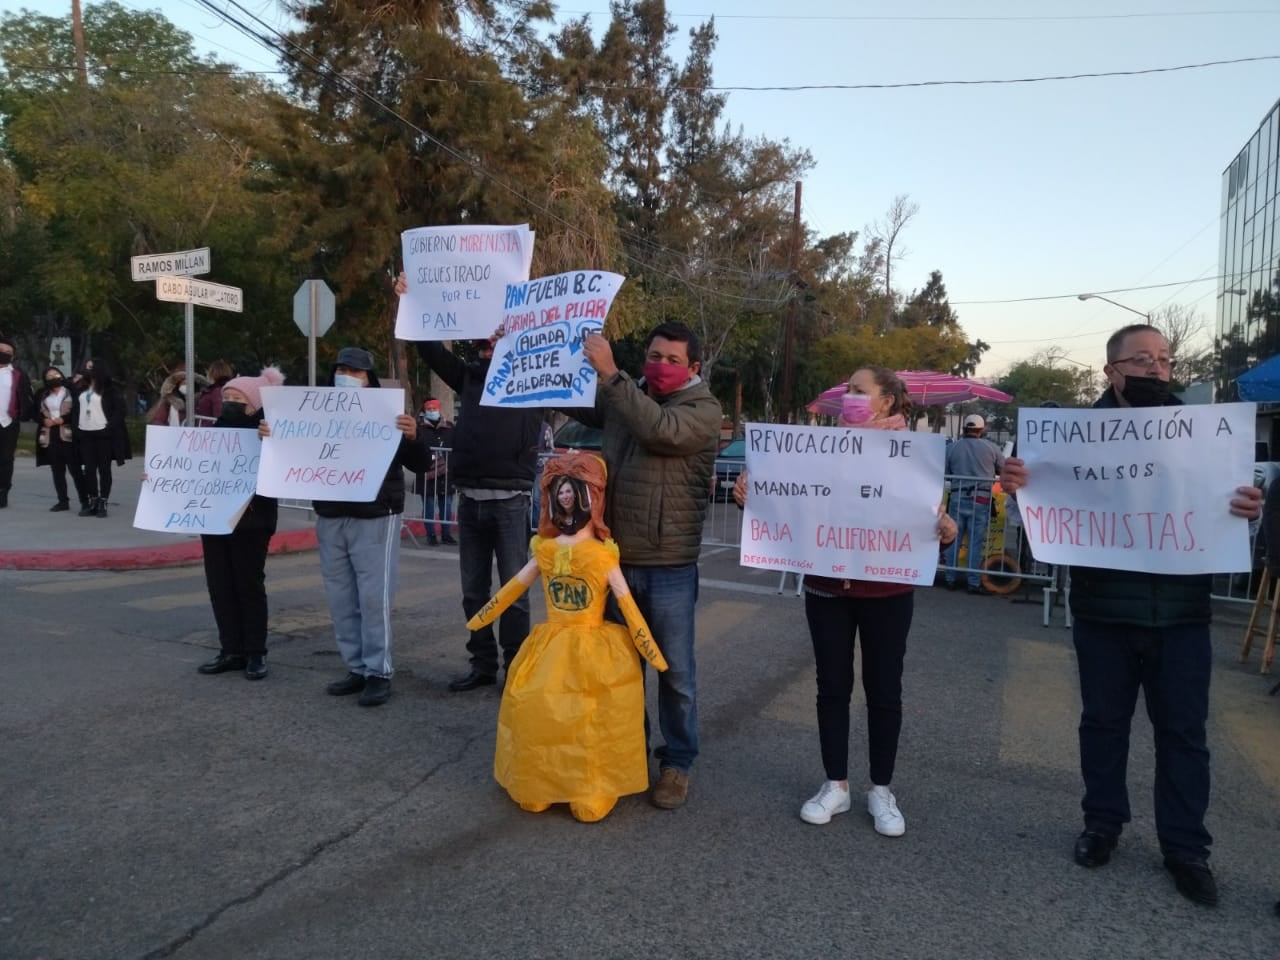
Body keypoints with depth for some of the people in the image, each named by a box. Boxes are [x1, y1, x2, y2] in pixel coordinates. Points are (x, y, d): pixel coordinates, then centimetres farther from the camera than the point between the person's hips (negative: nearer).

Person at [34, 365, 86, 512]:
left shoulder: (71, 392, -1)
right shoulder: (42, 395, 14)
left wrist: (62, 419, -15)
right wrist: (44, 420, -4)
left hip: (68, 436, -5)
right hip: (50, 437, 5)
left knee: (75, 469, -6)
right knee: (57, 470, 7)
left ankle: (84, 500, -1)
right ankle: (63, 501, 13)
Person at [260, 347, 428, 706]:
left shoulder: (386, 415, -2)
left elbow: (418, 466, -7)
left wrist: (412, 438, -27)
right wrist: (271, 438, -1)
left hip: (374, 519, -5)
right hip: (330, 520, 5)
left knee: (373, 598, -5)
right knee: (341, 600, 8)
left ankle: (379, 672, 3)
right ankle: (357, 668, 18)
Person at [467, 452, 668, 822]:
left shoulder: (603, 557, -9)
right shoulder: (545, 550, 0)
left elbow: (628, 606, -7)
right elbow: (514, 587, 11)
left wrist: (653, 653, -7)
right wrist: (478, 620, 19)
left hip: (593, 650, -3)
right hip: (551, 648, 3)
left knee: (589, 721, -3)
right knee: (536, 708, -2)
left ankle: (592, 792, 16)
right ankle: (536, 786, 20)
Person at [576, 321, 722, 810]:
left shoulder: (703, 409, -7)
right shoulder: (625, 397, 10)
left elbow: (660, 430, -26)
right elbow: (573, 402, 19)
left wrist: (610, 373, -26)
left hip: (669, 565, -5)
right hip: (614, 556, 5)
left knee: (675, 670, 6)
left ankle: (677, 762, 23)